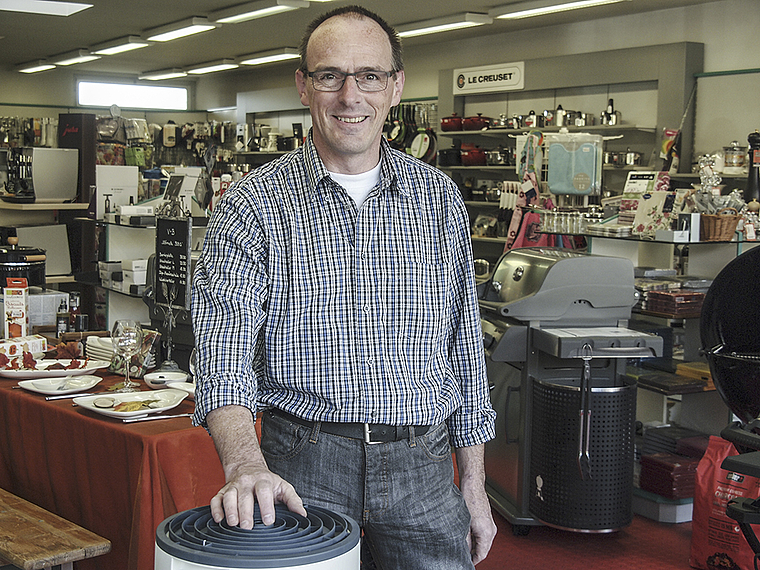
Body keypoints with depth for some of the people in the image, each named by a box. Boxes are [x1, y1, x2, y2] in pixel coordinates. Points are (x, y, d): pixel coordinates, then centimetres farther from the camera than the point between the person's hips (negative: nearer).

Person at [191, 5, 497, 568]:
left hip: (421, 464, 3)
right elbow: (224, 353, -13)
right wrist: (245, 464, -31)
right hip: (303, 463, -2)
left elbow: (464, 346, 11)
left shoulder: (439, 197, 6)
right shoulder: (254, 203, -4)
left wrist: (473, 485, 10)